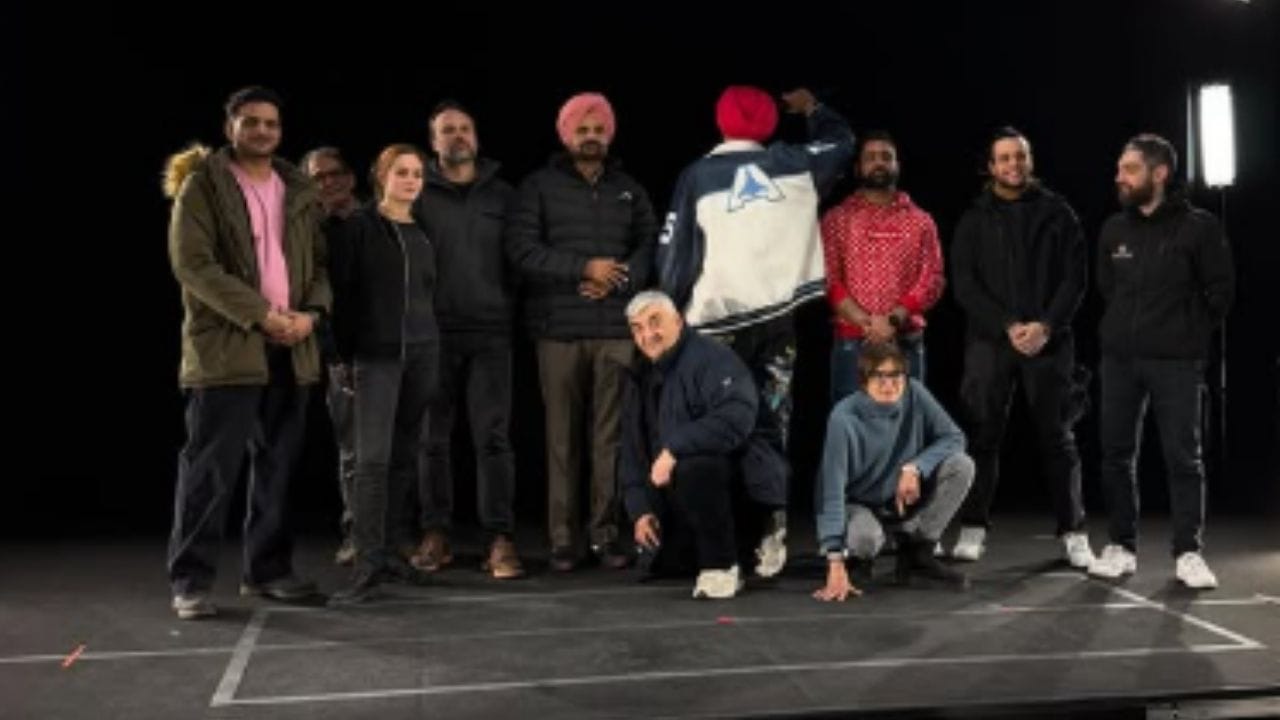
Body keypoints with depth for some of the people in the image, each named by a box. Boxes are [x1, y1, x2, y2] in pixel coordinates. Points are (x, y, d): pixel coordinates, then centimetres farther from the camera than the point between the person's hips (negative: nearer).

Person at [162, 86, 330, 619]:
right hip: (225, 345, -5)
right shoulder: (202, 184, -1)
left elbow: (320, 261, 15)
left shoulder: (299, 191, 15)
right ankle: (190, 581, 2)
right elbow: (192, 262, -11)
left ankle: (267, 570, 20)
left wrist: (310, 312, -6)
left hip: (290, 348, 5)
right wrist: (261, 314, -16)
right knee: (210, 469, -5)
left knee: (277, 467, 10)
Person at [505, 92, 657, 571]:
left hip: (617, 328, 2)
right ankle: (562, 539, 6)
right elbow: (521, 249, -5)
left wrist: (615, 282, -10)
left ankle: (607, 534, 8)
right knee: (562, 438, 1)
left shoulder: (630, 190, 16)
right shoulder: (539, 187, 6)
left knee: (611, 436, 1)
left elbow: (649, 249, 8)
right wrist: (584, 268, -12)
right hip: (559, 329, -2)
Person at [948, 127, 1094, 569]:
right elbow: (965, 285, 0)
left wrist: (1045, 326, -13)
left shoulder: (1056, 214, 8)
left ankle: (1073, 533, 9)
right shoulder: (974, 221, 8)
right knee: (983, 437, 0)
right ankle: (973, 529, 7)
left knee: (1057, 438, 3)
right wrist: (1008, 326, -12)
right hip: (989, 340, 0)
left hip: (1049, 341, 0)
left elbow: (1075, 278, 2)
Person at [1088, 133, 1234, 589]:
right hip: (1119, 357, 4)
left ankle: (1189, 553, 6)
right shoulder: (1114, 229, 8)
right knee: (1116, 455, 6)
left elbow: (1220, 289, 0)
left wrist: (1189, 333, 3)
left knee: (1183, 458, -1)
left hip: (1176, 361, -4)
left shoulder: (1199, 227, -5)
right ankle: (1121, 547, 16)